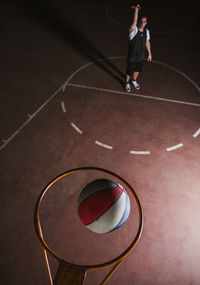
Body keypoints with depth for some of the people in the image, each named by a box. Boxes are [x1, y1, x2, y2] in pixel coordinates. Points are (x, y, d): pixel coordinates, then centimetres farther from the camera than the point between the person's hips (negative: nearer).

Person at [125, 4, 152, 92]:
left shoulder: (146, 31, -3)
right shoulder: (134, 30, -20)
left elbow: (147, 42, 8)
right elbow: (135, 21, -41)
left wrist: (149, 53, 11)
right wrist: (136, 10, -49)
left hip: (141, 57, 5)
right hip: (132, 57, -5)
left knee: (137, 70, 23)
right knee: (129, 71, 12)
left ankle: (134, 80, 50)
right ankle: (127, 83, 37)